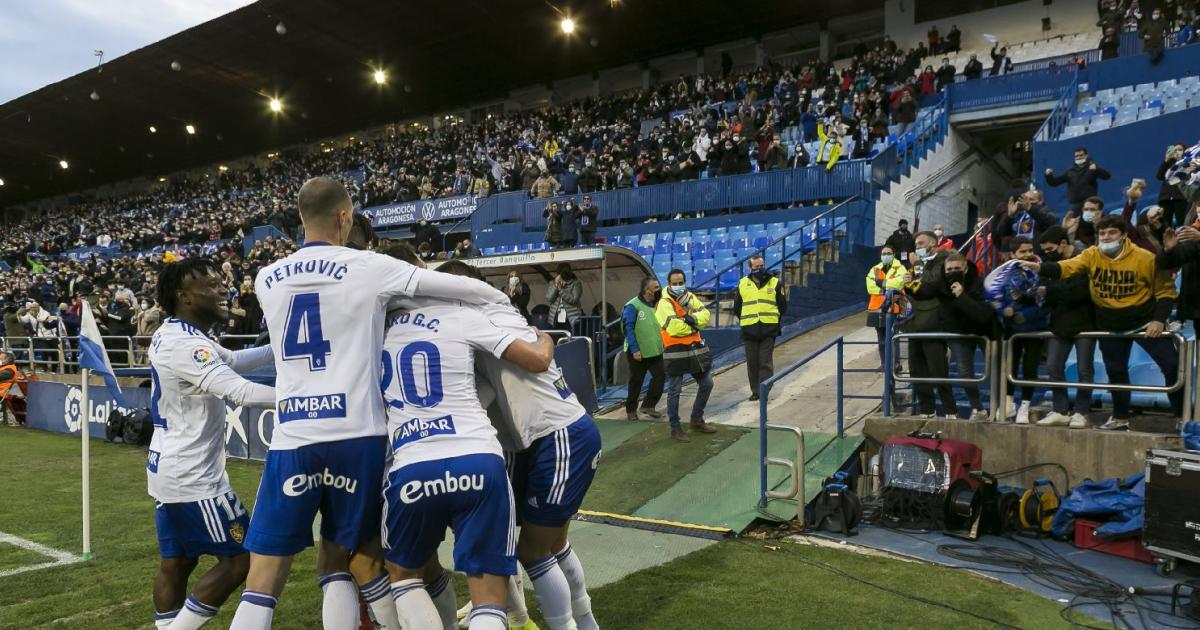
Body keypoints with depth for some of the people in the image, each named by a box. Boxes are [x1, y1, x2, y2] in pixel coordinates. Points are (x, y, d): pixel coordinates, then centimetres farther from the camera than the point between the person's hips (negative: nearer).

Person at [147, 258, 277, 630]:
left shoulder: (174, 335, 8)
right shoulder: (184, 345, -24)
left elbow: (233, 362, 19)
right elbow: (241, 392, -34)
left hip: (171, 470, 10)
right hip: (193, 478, -10)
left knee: (175, 564, 17)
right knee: (239, 559, 1)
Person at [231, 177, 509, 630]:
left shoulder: (267, 279, 11)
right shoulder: (366, 267, -2)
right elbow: (462, 287, -1)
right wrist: (504, 305, 17)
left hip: (292, 439, 2)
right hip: (356, 435, -2)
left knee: (263, 580, 7)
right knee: (364, 554, 17)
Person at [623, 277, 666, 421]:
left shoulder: (656, 305, 9)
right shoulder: (633, 306, -14)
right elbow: (628, 328, -17)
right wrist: (634, 349, -21)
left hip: (656, 351, 6)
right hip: (638, 353, -6)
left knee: (660, 377, -2)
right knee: (636, 382, 6)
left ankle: (648, 405, 13)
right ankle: (631, 410, 22)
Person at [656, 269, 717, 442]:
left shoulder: (690, 297, 10)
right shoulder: (664, 303, -13)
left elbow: (705, 315, -1)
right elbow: (674, 327, -24)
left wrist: (693, 319, -21)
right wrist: (693, 326, -9)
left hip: (695, 349, 8)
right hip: (676, 352, -7)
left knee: (706, 384, 15)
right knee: (674, 392, 1)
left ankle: (697, 420, 30)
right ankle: (675, 428, 12)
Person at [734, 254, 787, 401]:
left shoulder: (775, 283, 5)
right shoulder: (743, 284, 8)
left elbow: (783, 306, 12)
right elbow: (737, 307, 17)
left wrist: (773, 319, 10)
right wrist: (745, 320, 12)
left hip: (769, 329, -2)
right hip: (749, 330, 2)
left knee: (766, 362, -4)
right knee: (752, 362, 6)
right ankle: (755, 391, 17)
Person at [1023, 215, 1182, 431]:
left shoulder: (1145, 258, -13)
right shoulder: (1091, 255, -7)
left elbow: (1165, 290, -5)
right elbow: (1067, 267, -24)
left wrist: (1159, 319, -16)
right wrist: (1041, 267, -43)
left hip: (1144, 321, -2)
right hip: (1110, 325, 2)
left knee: (1172, 366, -4)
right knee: (1115, 371, 11)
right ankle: (1120, 419, 27)